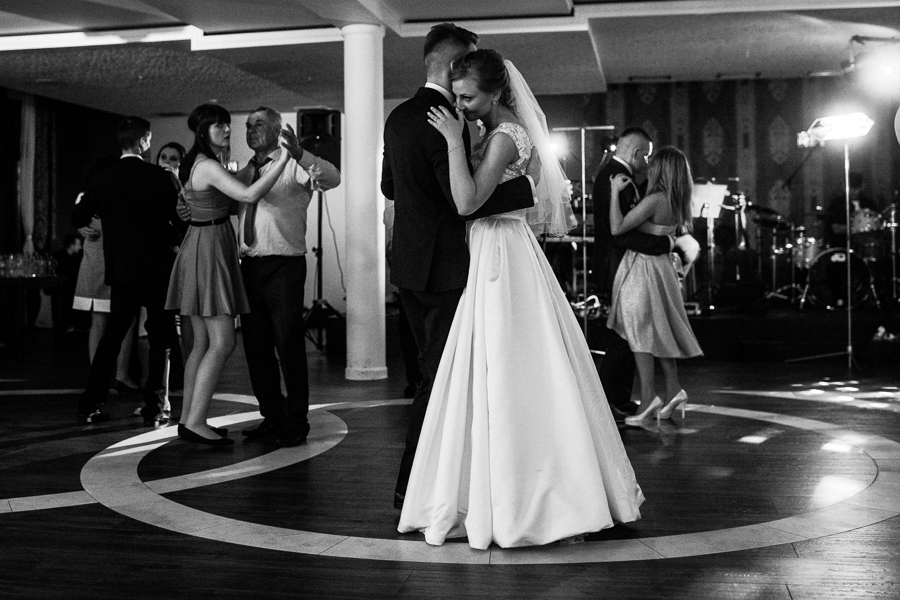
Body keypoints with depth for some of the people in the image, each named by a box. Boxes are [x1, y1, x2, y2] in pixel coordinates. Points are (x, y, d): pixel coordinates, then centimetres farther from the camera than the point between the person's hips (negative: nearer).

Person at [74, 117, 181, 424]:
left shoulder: (102, 179, 0)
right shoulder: (159, 177, -7)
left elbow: (79, 219, 5)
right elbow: (179, 216, -3)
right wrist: (173, 241, 17)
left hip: (121, 269, 3)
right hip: (158, 267, -3)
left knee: (112, 334, 13)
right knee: (159, 336, 6)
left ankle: (90, 404, 12)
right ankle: (153, 405, 4)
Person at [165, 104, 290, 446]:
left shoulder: (197, 164, 16)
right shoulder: (208, 166, -16)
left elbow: (234, 196, 22)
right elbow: (249, 195, -28)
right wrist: (283, 157, -27)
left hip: (200, 247, 10)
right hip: (208, 251, -10)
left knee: (203, 343, 11)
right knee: (222, 342, -10)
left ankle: (188, 419, 13)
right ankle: (195, 422, -10)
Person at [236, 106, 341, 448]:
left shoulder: (294, 166, -1)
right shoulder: (244, 173, 16)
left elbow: (332, 179, -19)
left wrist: (299, 153, -34)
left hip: (284, 266, -6)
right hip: (249, 266, 6)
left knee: (289, 346, -3)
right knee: (256, 347, 11)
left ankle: (296, 423, 8)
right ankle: (272, 417, 24)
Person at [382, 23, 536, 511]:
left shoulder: (398, 116, 11)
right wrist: (526, 186, -16)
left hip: (409, 264, 9)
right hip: (443, 266, -9)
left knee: (434, 370, 19)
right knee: (442, 376, 0)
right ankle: (412, 487, 8)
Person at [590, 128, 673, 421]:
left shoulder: (611, 174, 13)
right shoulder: (614, 178, -20)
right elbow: (622, 233, -26)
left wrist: (643, 180, 5)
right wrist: (664, 243, -19)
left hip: (619, 268, 10)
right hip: (619, 269, -10)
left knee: (625, 337, 15)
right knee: (622, 339, -4)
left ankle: (620, 399, 23)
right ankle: (604, 405, 4)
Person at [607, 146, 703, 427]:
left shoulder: (654, 200, -20)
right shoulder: (675, 203, 5)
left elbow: (617, 228, -22)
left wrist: (615, 191, -15)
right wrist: (629, 187, 15)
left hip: (643, 267, -8)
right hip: (660, 265, 8)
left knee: (639, 333, -4)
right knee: (660, 332, 15)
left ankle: (648, 399, -5)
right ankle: (674, 391, 20)